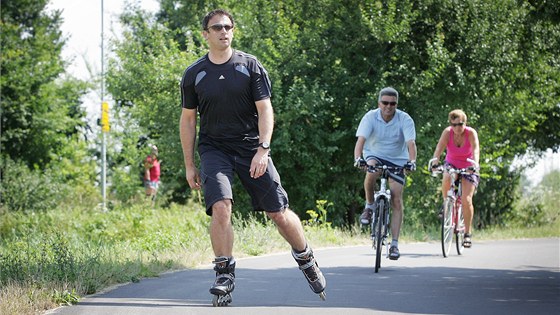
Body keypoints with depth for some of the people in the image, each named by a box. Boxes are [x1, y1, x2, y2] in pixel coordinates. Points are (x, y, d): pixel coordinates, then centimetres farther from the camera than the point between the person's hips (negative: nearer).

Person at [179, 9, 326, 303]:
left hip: (250, 147, 0)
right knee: (220, 206, -23)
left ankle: (305, 259, 23)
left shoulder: (250, 66, 0)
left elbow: (265, 110, -3)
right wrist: (189, 165, 7)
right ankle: (224, 273, -15)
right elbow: (188, 119, 9)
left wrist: (263, 149, -17)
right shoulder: (194, 74, 3)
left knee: (279, 212, -1)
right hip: (214, 148, 0)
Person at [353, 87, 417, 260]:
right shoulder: (370, 117, -17)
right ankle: (369, 206, -11)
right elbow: (361, 139, -27)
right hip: (374, 155, 0)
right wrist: (358, 158, -46)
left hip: (396, 161, 1)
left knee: (397, 201, -8)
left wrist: (412, 161, -46)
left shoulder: (405, 119, -17)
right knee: (372, 172, -37)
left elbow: (411, 143, -27)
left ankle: (394, 244, -2)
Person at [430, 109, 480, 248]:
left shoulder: (471, 133, -21)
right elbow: (440, 146, -33)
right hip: (451, 165, 1)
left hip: (468, 168, -1)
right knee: (447, 178, -35)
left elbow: (475, 148, -36)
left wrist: (475, 162, -56)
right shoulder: (448, 132, -18)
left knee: (466, 200, -15)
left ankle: (467, 233, -2)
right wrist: (435, 159, -53)